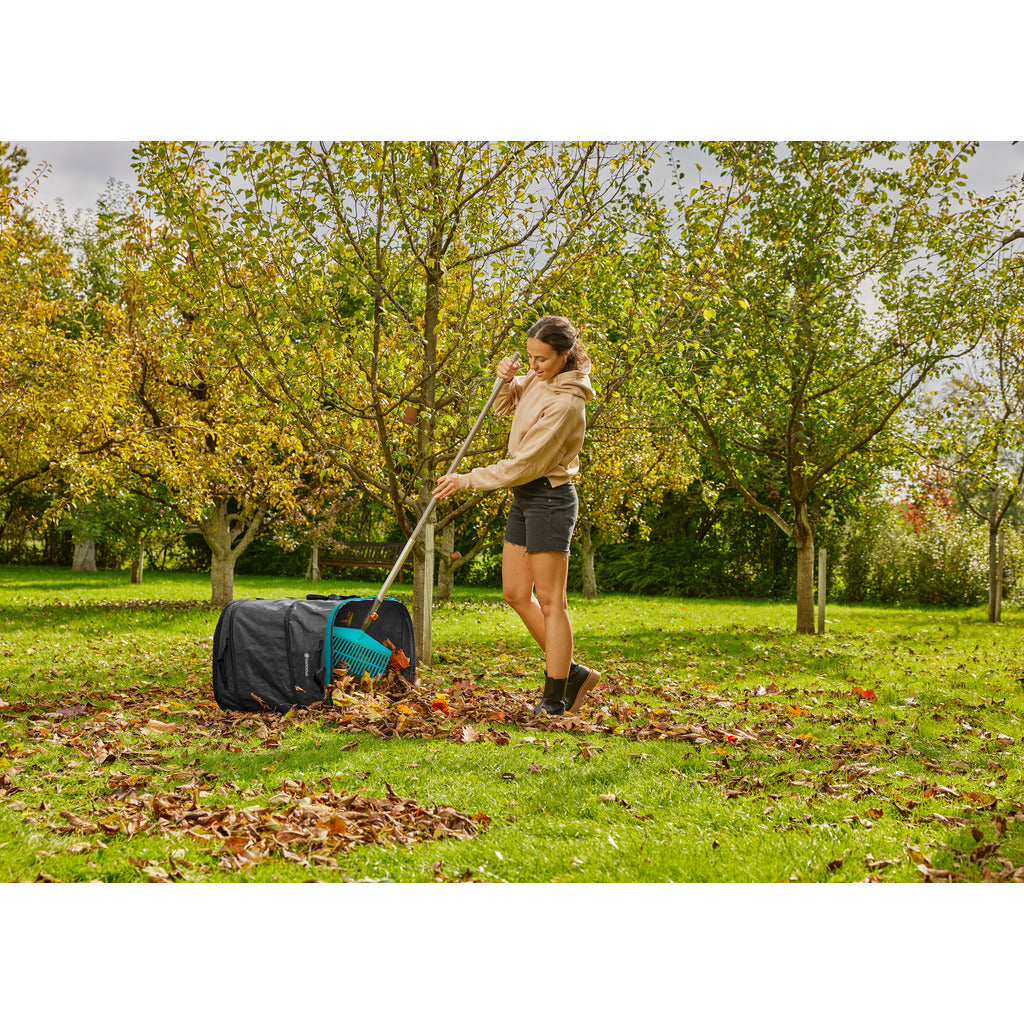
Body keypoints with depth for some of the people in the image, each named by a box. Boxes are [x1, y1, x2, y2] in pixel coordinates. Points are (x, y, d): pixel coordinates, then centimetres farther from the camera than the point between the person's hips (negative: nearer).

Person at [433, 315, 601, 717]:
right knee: (516, 594, 11)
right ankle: (572, 673, 21)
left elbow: (524, 465, -21)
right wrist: (507, 382, 0)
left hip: (549, 499, -9)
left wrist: (467, 480, -16)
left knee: (550, 601, -3)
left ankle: (556, 698, 6)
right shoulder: (539, 379, 6)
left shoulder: (565, 404, -21)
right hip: (524, 497, 9)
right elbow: (505, 407, 24)